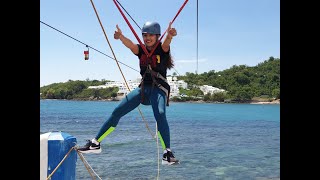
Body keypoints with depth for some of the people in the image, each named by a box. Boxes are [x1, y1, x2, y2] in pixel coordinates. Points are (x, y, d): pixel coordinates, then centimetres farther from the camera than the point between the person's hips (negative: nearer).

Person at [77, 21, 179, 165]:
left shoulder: (162, 49, -2)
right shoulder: (140, 49, 7)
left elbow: (166, 43, -27)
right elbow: (129, 44, -15)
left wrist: (169, 36, -51)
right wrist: (120, 36, -39)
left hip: (159, 88, -4)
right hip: (143, 87, 5)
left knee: (160, 114, -32)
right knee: (117, 112, -1)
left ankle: (168, 153, -28)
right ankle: (95, 143, 8)